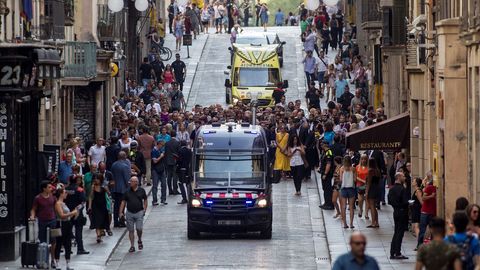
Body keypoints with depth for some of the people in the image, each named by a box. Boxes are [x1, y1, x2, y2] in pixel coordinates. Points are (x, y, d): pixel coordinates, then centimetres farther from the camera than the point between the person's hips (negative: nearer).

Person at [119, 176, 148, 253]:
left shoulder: (141, 190, 1)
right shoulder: (127, 192, 3)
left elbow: (145, 200, 11)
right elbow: (123, 202, 5)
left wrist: (144, 209, 1)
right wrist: (121, 212, -2)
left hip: (139, 212, -2)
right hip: (129, 213, 2)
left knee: (139, 229, -9)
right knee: (131, 230, 3)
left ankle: (140, 240, 20)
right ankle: (132, 246, 10)